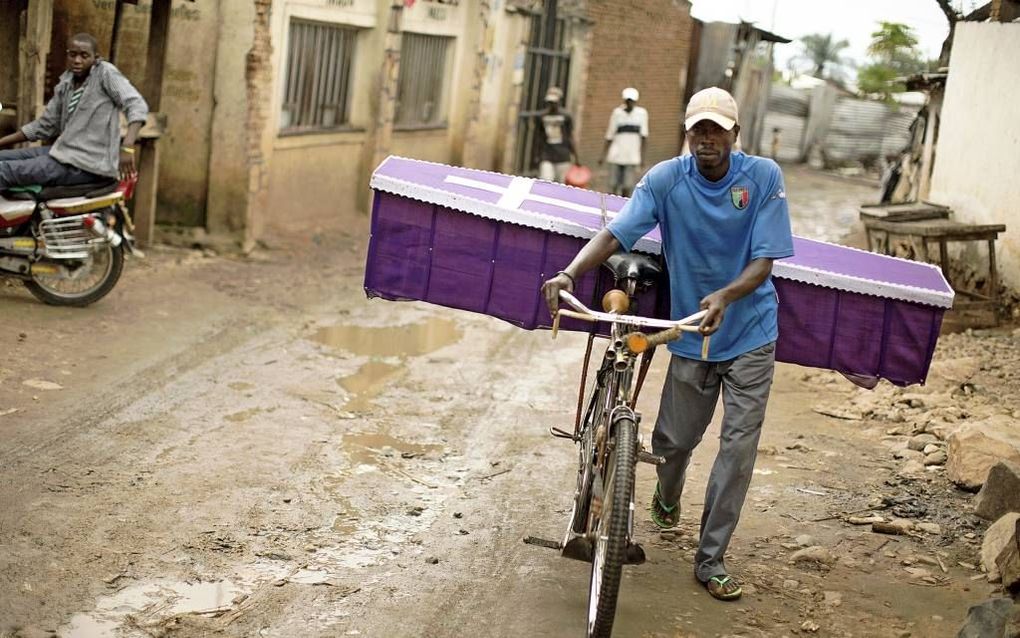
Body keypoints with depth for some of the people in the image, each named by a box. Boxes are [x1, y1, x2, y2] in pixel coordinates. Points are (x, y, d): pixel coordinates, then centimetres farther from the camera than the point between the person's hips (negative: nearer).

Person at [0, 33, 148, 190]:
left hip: (88, 164, -8)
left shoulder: (106, 73, -9)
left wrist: (127, 147, -35)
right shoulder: (65, 84, 12)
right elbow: (45, 125, 19)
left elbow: (137, 106, -19)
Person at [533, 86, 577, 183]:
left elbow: (570, 137, 1)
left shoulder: (565, 116, -2)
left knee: (562, 185, 1)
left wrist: (574, 156, -1)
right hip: (546, 154, 2)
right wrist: (538, 155, 14)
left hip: (562, 157, -2)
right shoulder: (542, 117, 7)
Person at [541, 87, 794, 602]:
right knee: (675, 439, 10)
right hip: (689, 331, 1)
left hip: (750, 333, -1)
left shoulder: (763, 177, -13)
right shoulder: (666, 179, -11)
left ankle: (710, 559, 9)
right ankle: (666, 500, 47)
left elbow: (764, 261, -16)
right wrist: (569, 273, -38)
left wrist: (725, 296, -36)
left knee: (738, 447, -3)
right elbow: (615, 233, -20)